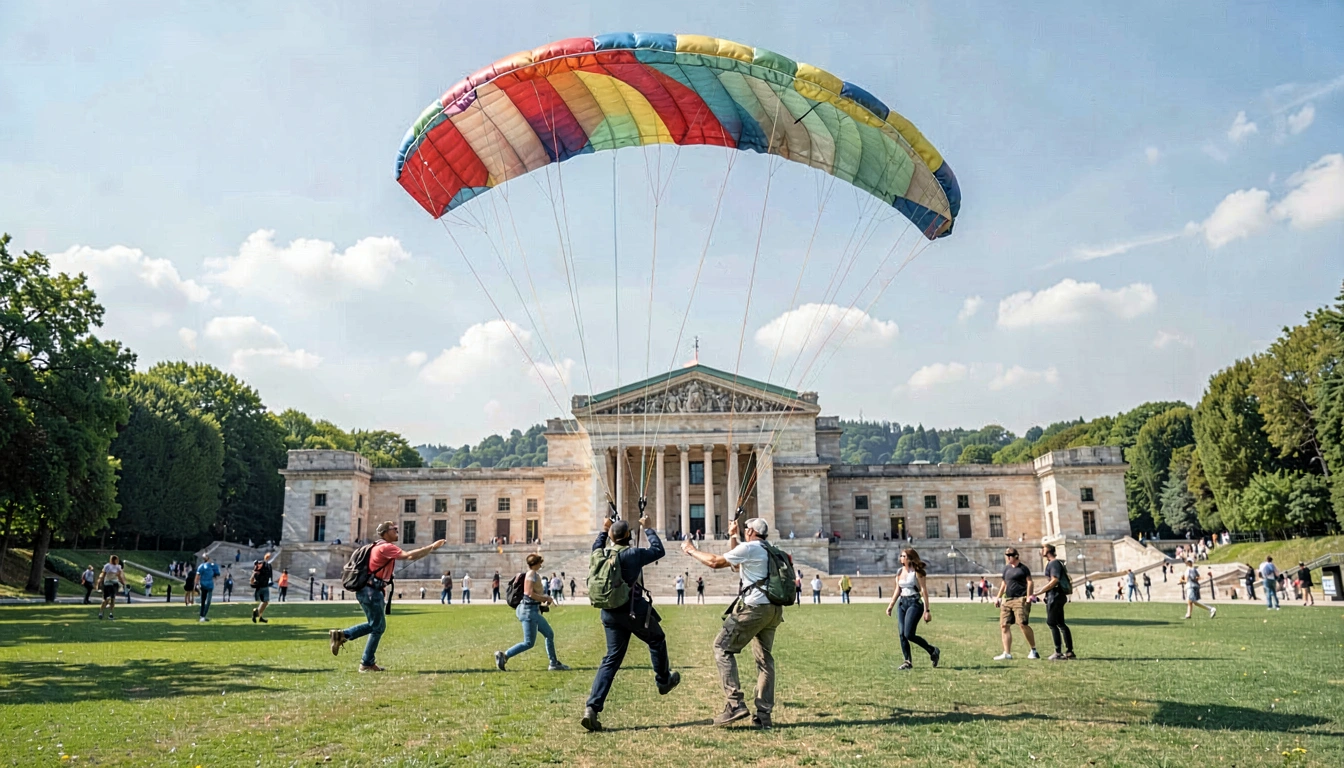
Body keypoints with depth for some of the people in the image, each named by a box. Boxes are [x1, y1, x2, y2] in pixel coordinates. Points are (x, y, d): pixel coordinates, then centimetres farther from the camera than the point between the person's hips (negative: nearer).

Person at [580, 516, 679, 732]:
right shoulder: (634, 554, -13)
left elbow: (595, 548, 27)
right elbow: (659, 550, 3)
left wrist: (603, 530, 31)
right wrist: (648, 528, 11)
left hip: (610, 613, 5)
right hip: (634, 610, -5)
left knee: (611, 659, 8)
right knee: (657, 641, 24)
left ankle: (592, 707, -3)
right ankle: (663, 681, 41)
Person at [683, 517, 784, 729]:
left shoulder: (749, 548, -5)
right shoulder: (770, 551, 21)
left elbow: (715, 562, -5)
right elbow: (738, 563, 35)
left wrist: (692, 551, 9)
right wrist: (732, 537, 38)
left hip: (754, 607, -9)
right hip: (773, 610, 9)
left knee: (723, 647, -4)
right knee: (764, 658, 12)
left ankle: (735, 703, -13)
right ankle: (763, 715, 11)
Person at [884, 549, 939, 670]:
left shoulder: (917, 572, -7)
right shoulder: (900, 572, 11)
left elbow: (924, 591, -8)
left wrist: (927, 610, -12)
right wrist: (891, 605, 14)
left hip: (914, 603, -7)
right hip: (902, 603, 7)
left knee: (909, 634, -13)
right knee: (901, 634, -1)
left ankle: (933, 651, 7)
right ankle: (908, 662, 8)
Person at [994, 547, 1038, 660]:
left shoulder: (1023, 568, -2)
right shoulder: (1006, 568, 17)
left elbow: (1029, 582, -7)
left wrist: (1028, 597, -16)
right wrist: (998, 597, 22)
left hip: (1020, 599, -7)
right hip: (1007, 600, 7)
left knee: (1023, 624, -15)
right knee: (1004, 625, 0)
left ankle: (1034, 650, 2)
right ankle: (1007, 653, 4)